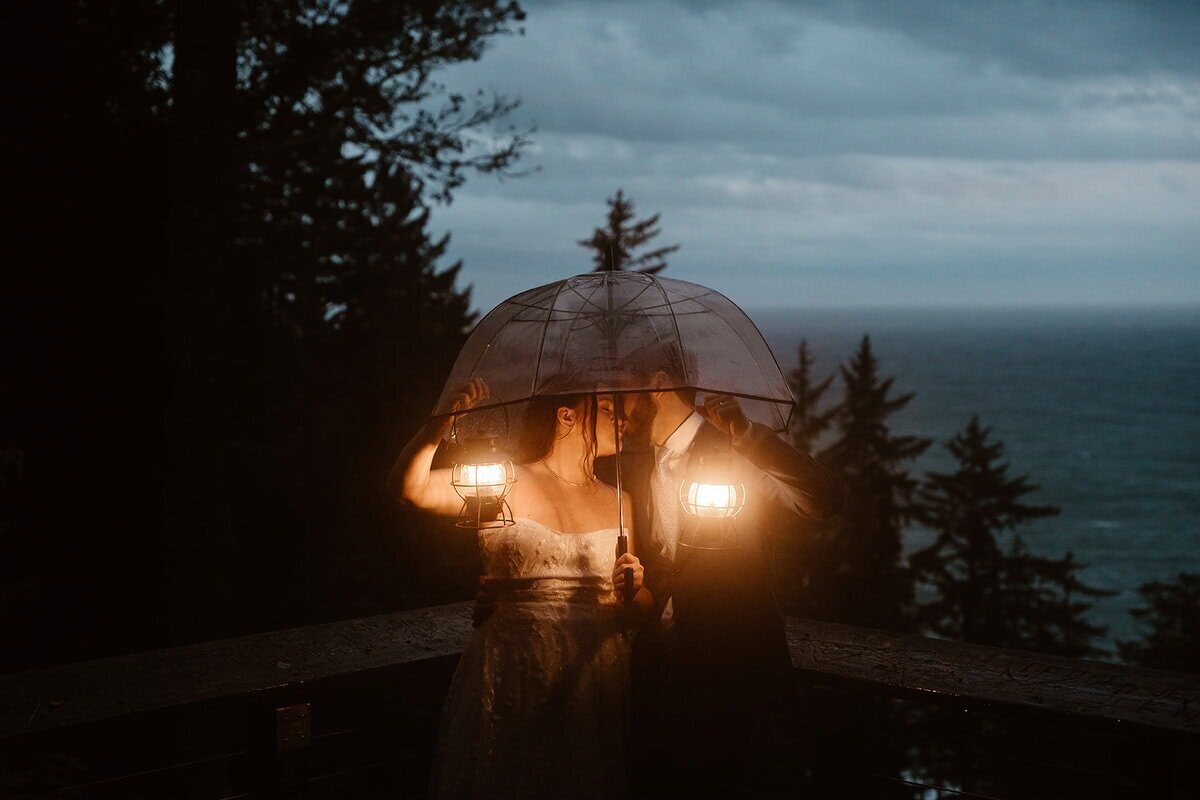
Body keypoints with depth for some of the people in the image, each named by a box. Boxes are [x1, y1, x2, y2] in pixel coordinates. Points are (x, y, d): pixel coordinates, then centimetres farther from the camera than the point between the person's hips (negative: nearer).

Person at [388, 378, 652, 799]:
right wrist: (443, 421, -25)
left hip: (595, 679, 4)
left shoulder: (616, 503, 12)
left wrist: (632, 593, -8)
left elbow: (638, 610, 14)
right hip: (509, 678, -4)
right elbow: (410, 487, -15)